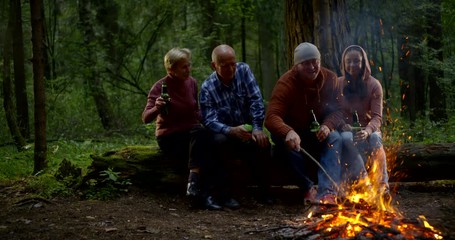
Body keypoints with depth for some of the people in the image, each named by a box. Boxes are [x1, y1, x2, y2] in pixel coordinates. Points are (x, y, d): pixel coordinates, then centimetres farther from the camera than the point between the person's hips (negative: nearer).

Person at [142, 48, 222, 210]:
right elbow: (145, 118, -19)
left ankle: (194, 184, -39)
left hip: (191, 133, 4)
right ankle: (204, 193, -36)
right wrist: (157, 108, -39)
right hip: (169, 137, -4)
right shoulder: (160, 87, -11)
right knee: (201, 133, -33)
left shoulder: (192, 83, 3)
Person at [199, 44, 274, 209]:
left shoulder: (243, 70, -4)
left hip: (247, 133, 2)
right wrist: (231, 131, -39)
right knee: (220, 141, -36)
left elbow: (256, 100, -8)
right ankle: (226, 193, -24)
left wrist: (257, 128, -21)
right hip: (225, 135, -2)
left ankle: (263, 189, -8)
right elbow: (210, 121, -20)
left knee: (262, 143, -30)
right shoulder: (207, 88, -12)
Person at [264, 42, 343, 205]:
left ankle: (328, 192, -43)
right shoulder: (286, 83, -18)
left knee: (335, 137, -28)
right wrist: (288, 132, -51)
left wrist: (327, 125, -25)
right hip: (294, 135, -2)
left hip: (318, 135, 2)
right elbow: (271, 117, -29)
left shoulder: (330, 79, -6)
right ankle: (308, 189, -34)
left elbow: (338, 110, -1)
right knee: (282, 139, -34)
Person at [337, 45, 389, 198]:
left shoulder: (374, 85, -2)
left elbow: (377, 117, -9)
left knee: (375, 139, -35)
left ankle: (381, 185, -36)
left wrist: (367, 131, -32)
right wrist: (342, 125, -22)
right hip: (347, 129, 0)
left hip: (367, 129, 0)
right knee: (346, 138, -36)